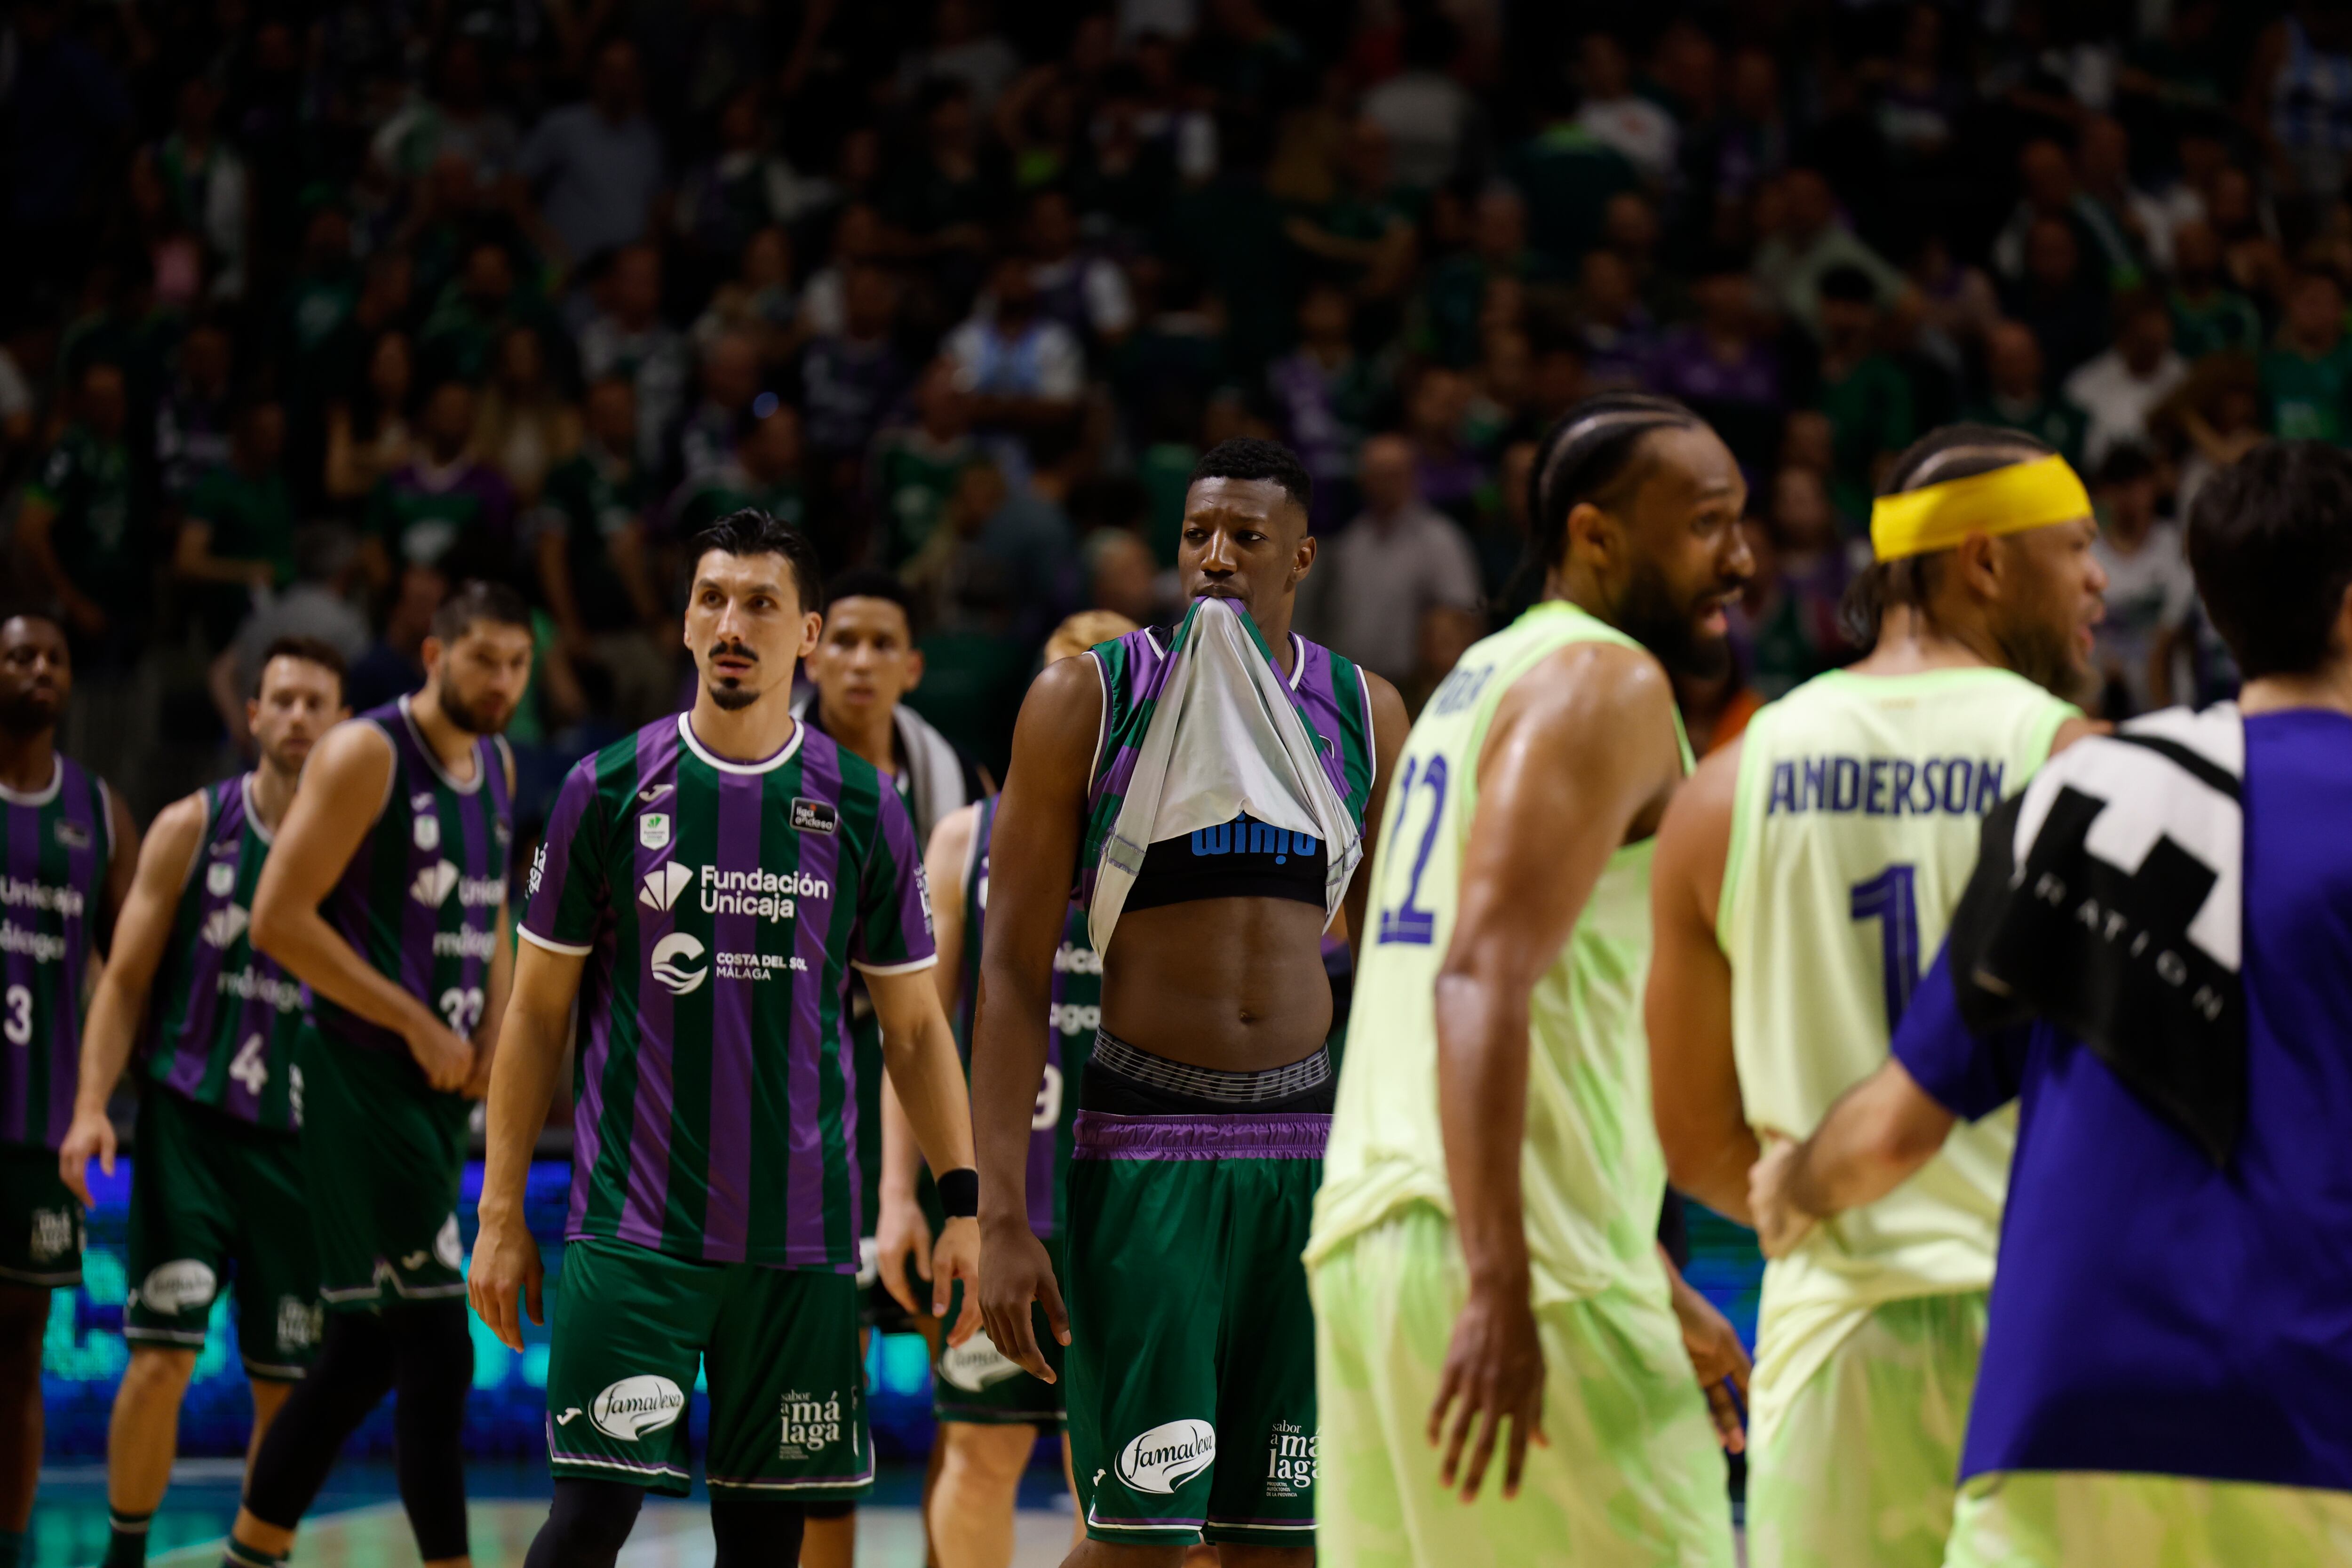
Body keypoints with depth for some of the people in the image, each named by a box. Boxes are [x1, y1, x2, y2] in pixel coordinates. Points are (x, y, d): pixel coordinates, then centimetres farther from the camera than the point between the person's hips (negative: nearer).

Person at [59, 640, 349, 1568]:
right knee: (161, 1358, -11)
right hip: (190, 1118, -2)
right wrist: (92, 1105, -12)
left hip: (304, 1136, 2)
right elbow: (126, 977, 1)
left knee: (289, 1385, 3)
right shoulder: (192, 829, 0)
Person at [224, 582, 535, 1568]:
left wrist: (495, 1034, 7)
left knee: (364, 1353, 11)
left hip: (440, 1084, 8)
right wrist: (418, 1025, -15)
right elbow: (278, 919, -16)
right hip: (363, 1075, -8)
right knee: (435, 1350, -10)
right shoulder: (367, 755, -12)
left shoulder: (497, 768, 14)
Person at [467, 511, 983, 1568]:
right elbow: (536, 1015, 6)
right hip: (632, 1228, -2)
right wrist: (501, 1214, 2)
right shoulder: (610, 789, 1)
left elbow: (914, 1026, 10)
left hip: (801, 1233, 2)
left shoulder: (861, 808, 5)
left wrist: (964, 1203, 1)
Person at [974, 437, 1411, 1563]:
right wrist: (1003, 1216, -14)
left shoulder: (1365, 717, 8)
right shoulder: (1085, 701, -3)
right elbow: (1013, 971, -6)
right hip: (1143, 1144, -4)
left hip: (1311, 1144, 4)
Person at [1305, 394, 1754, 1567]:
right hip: (1517, 1254, -9)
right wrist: (1500, 1289, -26)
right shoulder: (1609, 686, -7)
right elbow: (1484, 980, -20)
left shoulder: (1482, 680, 23)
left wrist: (1657, 1291, 31)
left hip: (1373, 1238, 9)